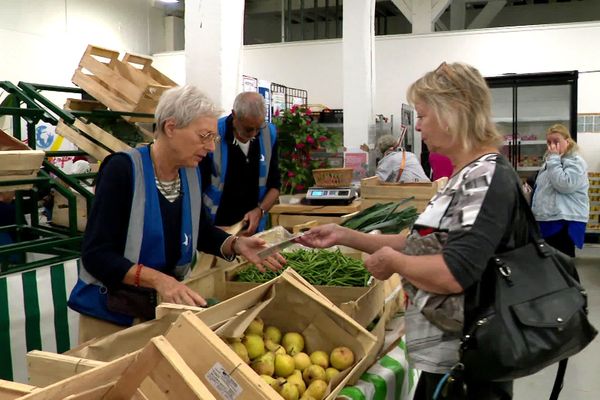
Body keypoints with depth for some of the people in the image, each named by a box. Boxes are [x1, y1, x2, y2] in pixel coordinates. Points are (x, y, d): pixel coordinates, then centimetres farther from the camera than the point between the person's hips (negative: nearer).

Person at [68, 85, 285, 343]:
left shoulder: (191, 173, -3)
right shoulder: (123, 169, -21)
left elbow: (200, 230, 12)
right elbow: (95, 254, -24)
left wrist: (235, 245, -7)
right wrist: (157, 279, -37)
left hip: (165, 307, 6)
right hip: (111, 313, -6)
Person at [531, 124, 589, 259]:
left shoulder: (576, 162, -9)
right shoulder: (549, 162, 19)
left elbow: (564, 185, -25)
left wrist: (554, 159, -17)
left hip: (564, 223, -9)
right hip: (546, 222, 9)